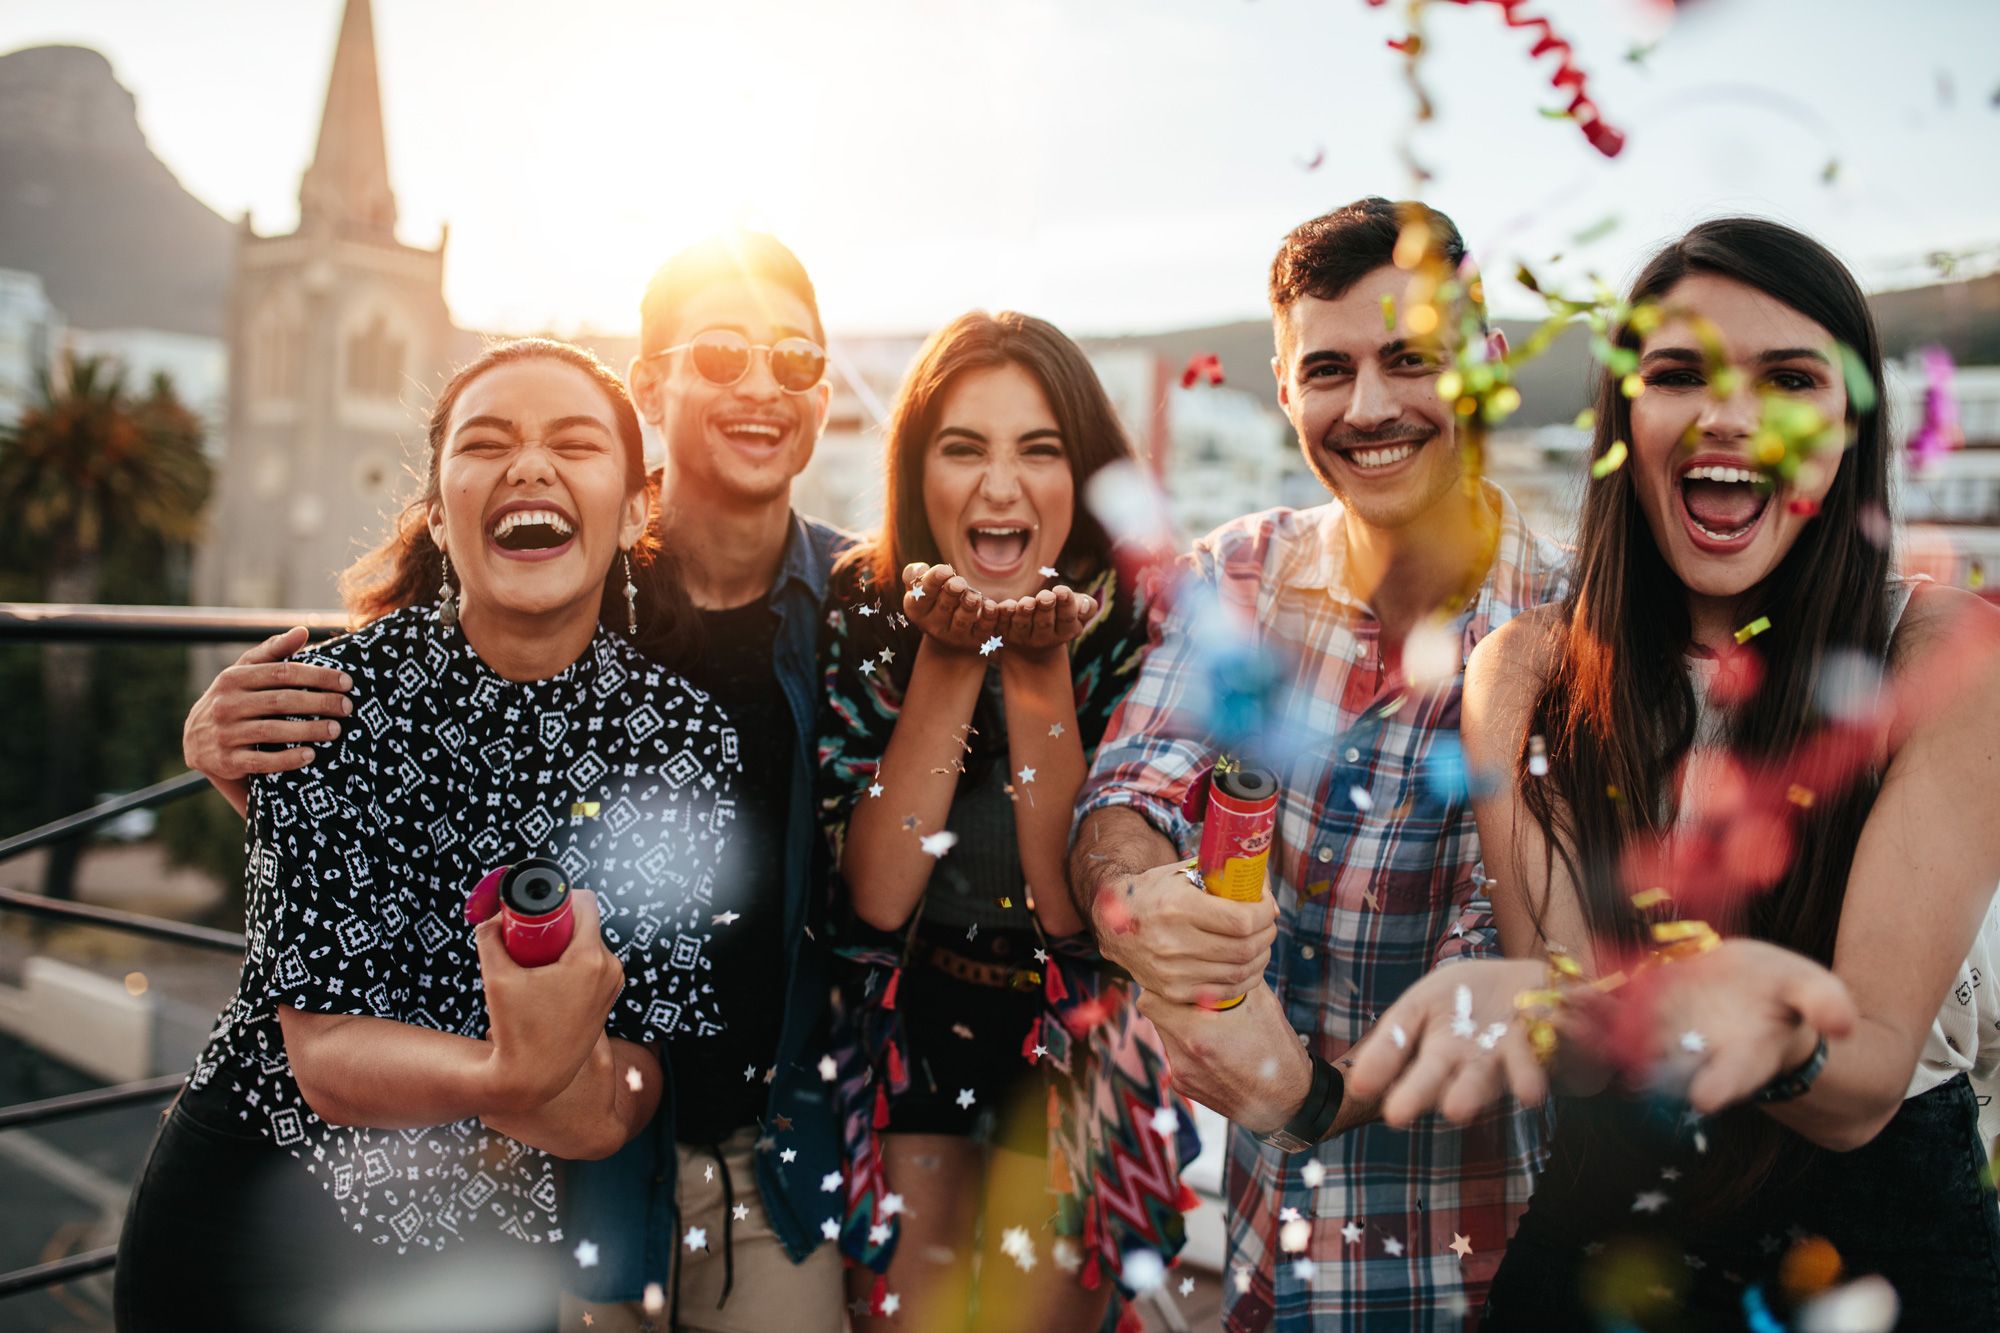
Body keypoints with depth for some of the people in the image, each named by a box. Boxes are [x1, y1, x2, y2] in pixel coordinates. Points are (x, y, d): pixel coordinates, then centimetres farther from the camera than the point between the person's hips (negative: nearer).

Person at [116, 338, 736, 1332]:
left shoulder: (684, 739, -12)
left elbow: (637, 1075, -12)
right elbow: (326, 1055, -20)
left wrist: (590, 1099, -34)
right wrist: (517, 1079, -38)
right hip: (247, 1215, -1)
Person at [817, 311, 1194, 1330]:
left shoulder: (1138, 624, -16)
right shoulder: (860, 607, -14)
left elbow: (1073, 907, -22)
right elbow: (876, 896, -20)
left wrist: (1040, 667, -31)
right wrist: (949, 661, -29)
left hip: (1075, 1047, 0)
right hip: (908, 1026, 1)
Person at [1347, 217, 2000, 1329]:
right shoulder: (1526, 675, -9)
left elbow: (1865, 1088, -22)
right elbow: (1572, 1012, -18)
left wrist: (1776, 1023, -44)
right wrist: (1527, 1001, -41)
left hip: (1879, 1242, -1)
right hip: (1604, 1232, 2)